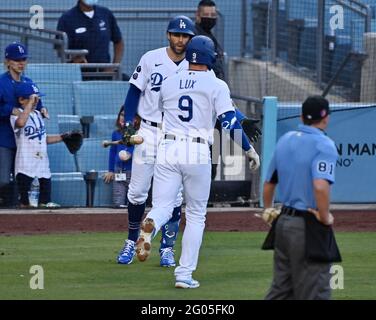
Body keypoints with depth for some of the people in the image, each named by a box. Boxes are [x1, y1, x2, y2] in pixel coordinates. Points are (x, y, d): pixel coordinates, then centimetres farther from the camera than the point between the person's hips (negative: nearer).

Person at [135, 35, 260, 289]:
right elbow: (230, 123, -9)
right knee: (196, 215, 10)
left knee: (162, 206, 1)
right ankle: (184, 275, 6)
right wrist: (250, 150, -1)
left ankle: (150, 226, -37)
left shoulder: (169, 83, 12)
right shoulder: (216, 85, 0)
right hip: (197, 153, -2)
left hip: (168, 149, 2)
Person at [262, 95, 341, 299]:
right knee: (313, 290, -1)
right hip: (309, 227, -7)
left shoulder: (284, 141, 10)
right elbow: (320, 185, -29)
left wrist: (268, 209, 34)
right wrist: (325, 217, -16)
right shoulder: (323, 145, -14)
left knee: (281, 287, 16)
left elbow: (269, 183, 18)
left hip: (283, 221, 7)